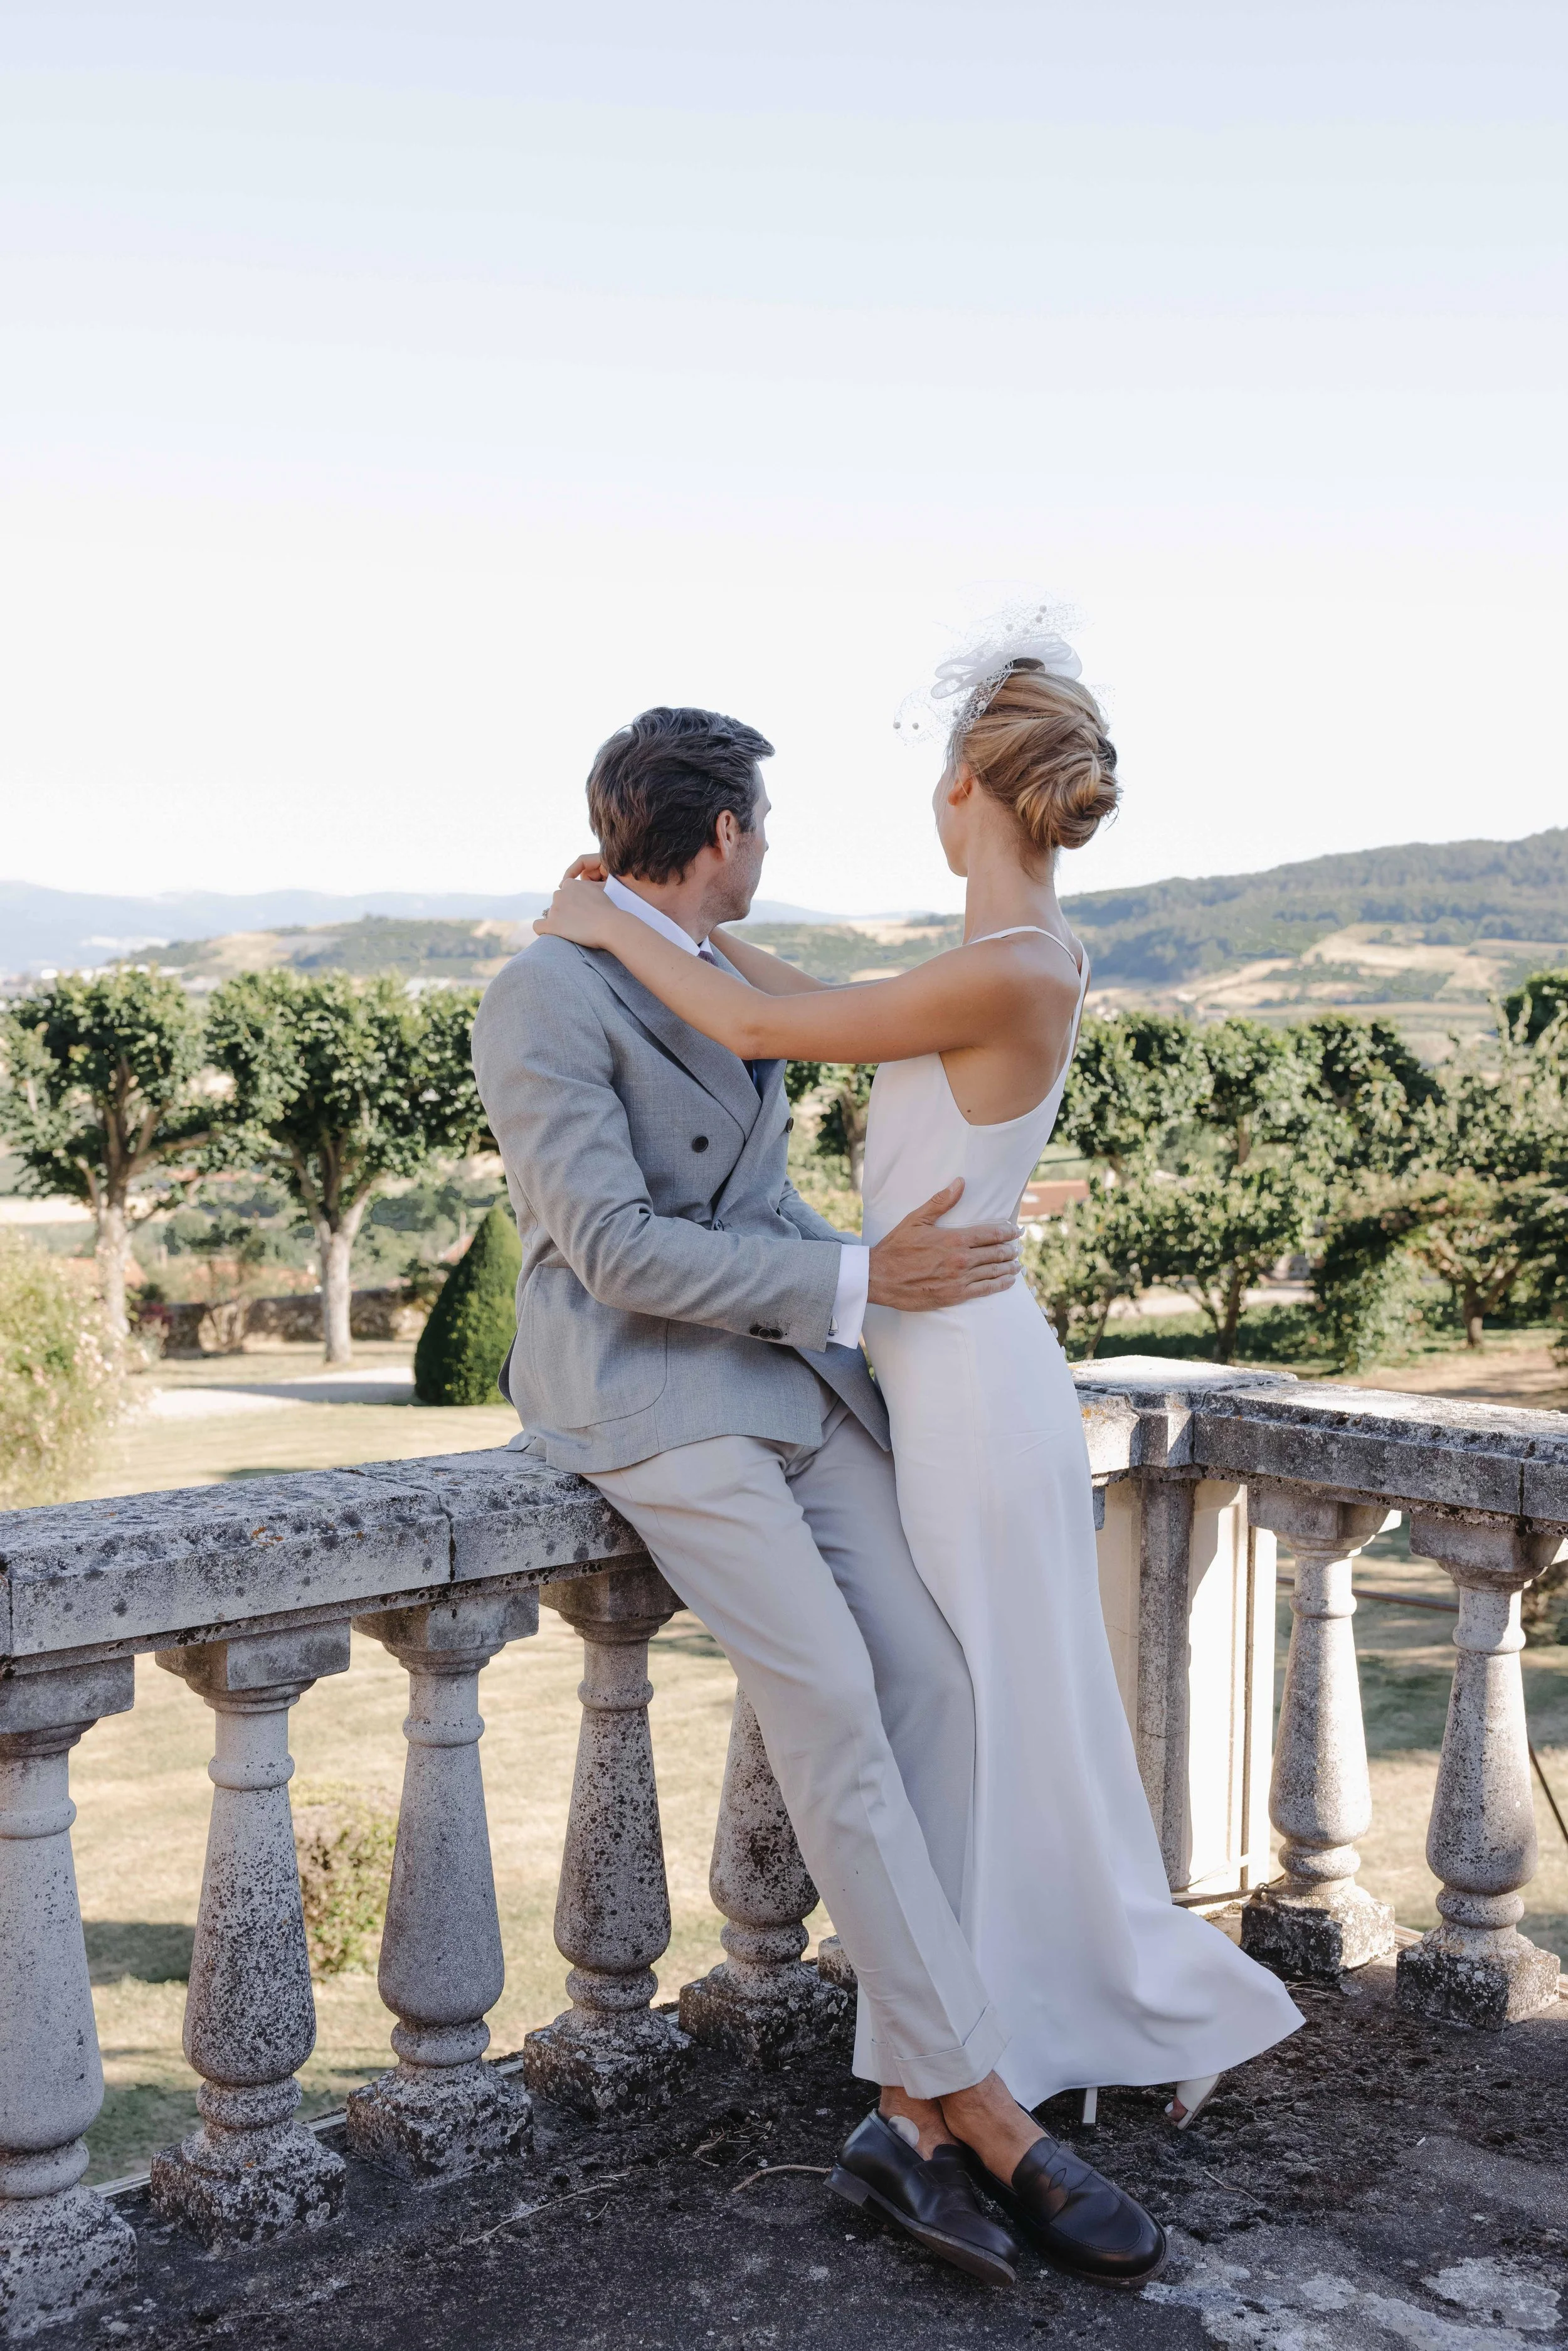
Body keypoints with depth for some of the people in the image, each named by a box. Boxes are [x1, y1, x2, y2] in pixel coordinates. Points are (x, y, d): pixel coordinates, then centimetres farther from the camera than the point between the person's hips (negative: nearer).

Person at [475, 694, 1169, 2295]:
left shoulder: (730, 988, 18)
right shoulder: (543, 1001, -10)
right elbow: (616, 1249, -17)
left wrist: (890, 1279, 11)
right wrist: (859, 1285, -15)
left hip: (794, 1380, 8)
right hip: (645, 1395, -8)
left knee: (929, 1679, -9)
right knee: (830, 1700, -19)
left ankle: (910, 2114, -4)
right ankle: (986, 2110, -9)